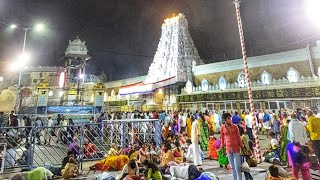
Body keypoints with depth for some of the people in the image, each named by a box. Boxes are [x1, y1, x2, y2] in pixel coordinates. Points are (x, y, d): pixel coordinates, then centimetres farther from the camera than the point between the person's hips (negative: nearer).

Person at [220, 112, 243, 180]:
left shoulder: (235, 126, -3)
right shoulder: (222, 128, -2)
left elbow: (238, 137, 3)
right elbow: (222, 139, 6)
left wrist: (242, 147, 3)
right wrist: (222, 148, 10)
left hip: (236, 148, -1)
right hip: (228, 149, 1)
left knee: (237, 167, -1)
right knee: (232, 167, 12)